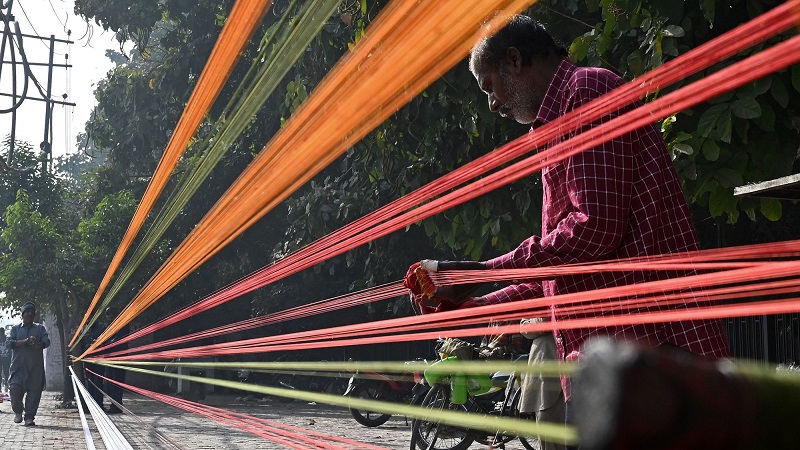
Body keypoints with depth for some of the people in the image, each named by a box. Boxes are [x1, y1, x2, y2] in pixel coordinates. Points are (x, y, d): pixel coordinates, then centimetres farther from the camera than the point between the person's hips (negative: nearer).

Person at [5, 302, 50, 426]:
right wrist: (25, 341, -15)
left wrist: (38, 344, -23)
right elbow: (8, 343, -1)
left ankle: (29, 417, 2)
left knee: (34, 390, -6)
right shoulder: (15, 329, 14)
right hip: (18, 365, -1)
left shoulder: (40, 328, 15)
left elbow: (46, 341, -1)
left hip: (36, 366, 1)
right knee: (15, 388, -14)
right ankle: (18, 411, 10)